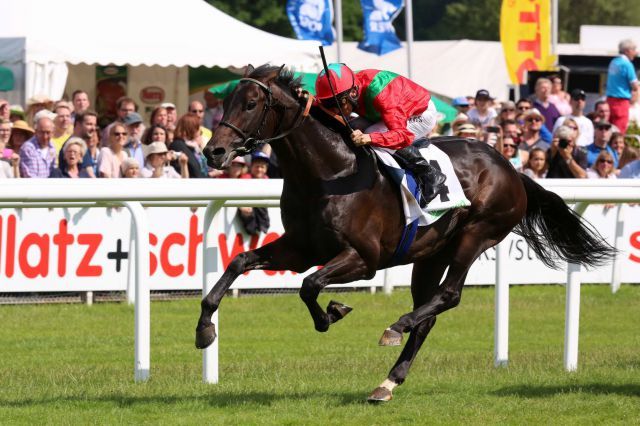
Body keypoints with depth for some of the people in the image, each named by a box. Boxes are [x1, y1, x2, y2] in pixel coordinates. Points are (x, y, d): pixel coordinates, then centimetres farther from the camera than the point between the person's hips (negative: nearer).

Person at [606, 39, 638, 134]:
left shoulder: (613, 62, 11)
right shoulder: (627, 64, -13)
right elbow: (634, 85, -12)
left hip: (610, 98, 8)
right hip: (621, 100, -8)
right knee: (619, 131, -7)